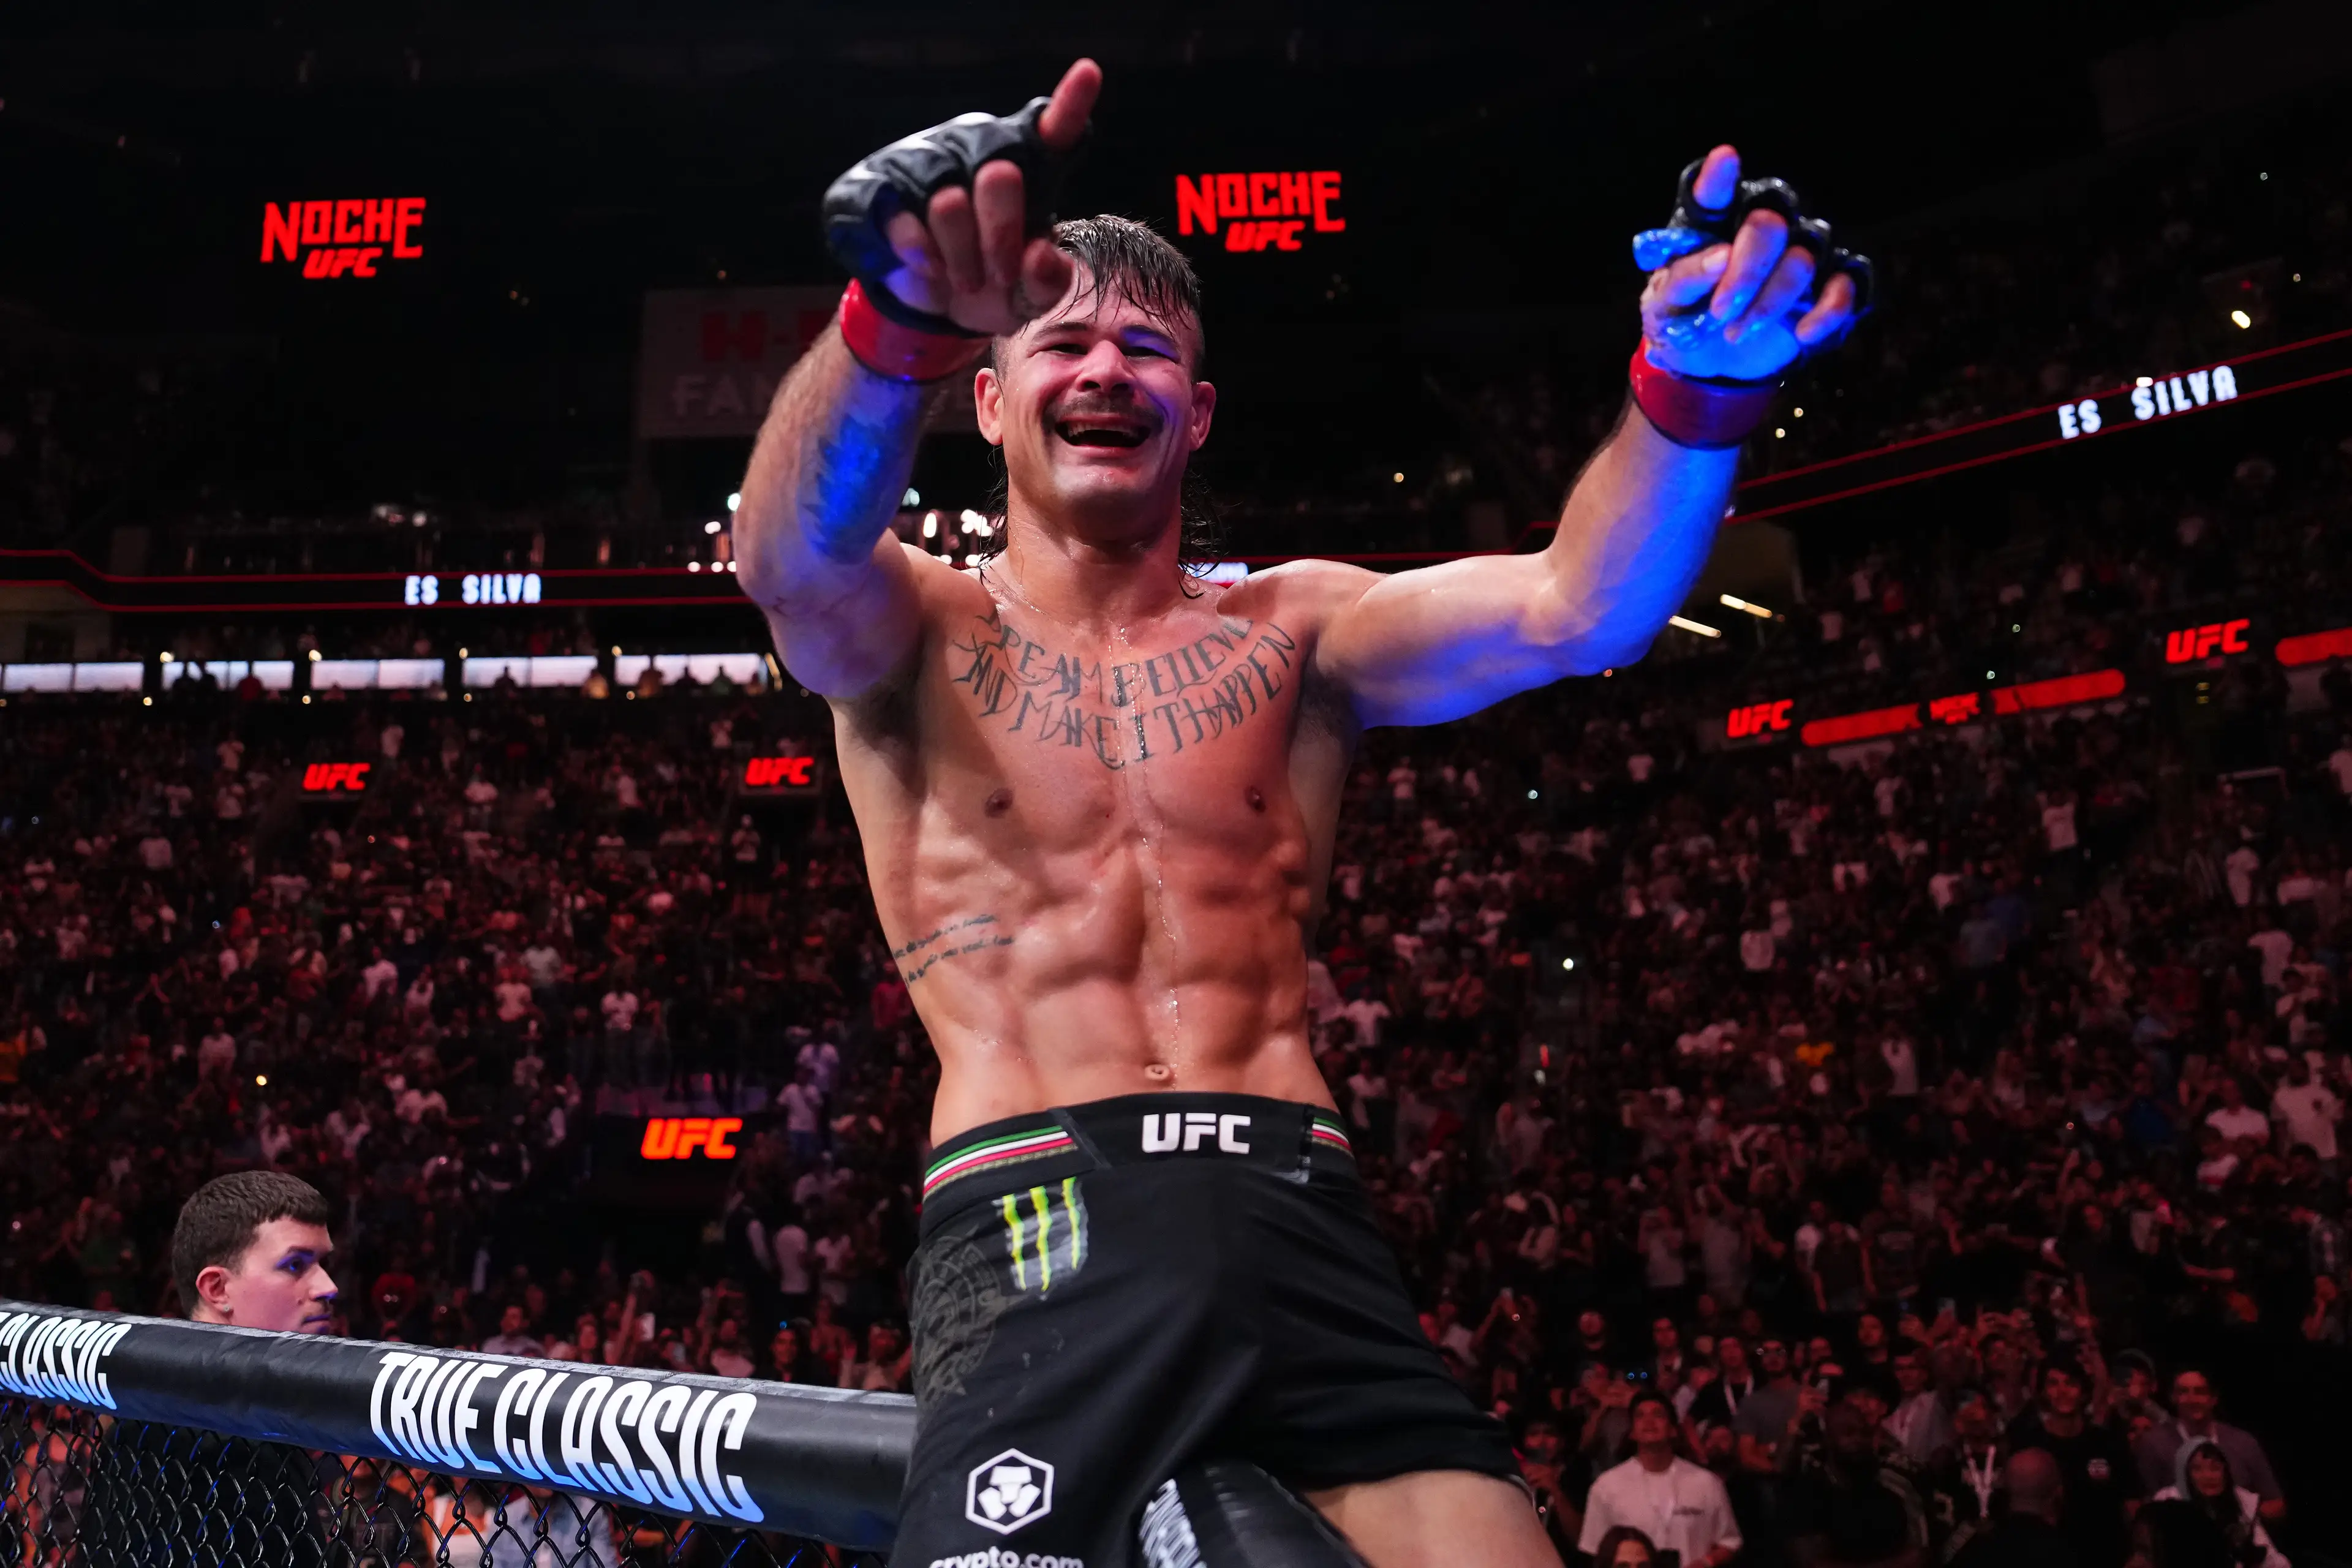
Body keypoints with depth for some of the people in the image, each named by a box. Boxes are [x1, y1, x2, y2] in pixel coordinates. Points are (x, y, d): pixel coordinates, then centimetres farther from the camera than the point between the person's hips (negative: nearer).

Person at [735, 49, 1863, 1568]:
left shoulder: (1290, 632, 15)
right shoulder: (917, 632, 9)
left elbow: (1574, 611, -2)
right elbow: (792, 557, -16)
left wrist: (1694, 389, -23)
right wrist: (902, 317, -38)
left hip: (1299, 1221, 2)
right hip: (1039, 1227, -2)